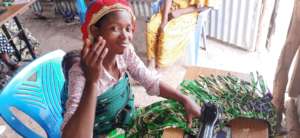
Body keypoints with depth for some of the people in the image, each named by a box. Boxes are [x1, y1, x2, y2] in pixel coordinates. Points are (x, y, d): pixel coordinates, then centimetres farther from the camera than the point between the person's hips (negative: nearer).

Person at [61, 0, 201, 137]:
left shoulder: (125, 51, -10)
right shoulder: (81, 72, -25)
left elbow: (152, 83, 1)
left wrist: (184, 99, -11)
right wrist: (91, 81, -43)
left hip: (129, 123, 6)